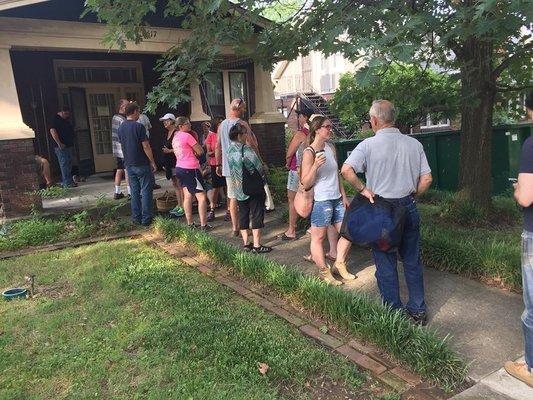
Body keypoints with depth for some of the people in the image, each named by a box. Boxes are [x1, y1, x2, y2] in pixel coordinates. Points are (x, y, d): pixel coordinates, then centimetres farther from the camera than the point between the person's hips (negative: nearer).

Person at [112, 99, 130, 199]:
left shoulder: (114, 118, 12)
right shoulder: (122, 120, -17)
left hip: (117, 150, 9)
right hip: (124, 150, -9)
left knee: (119, 170, 13)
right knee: (127, 171, -3)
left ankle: (117, 192, 17)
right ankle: (130, 193, 1)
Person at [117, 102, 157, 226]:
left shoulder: (120, 128, 7)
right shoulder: (138, 126, -14)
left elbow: (122, 146, 15)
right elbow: (146, 147, -15)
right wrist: (152, 162, -8)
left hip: (129, 164, 7)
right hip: (142, 164, -6)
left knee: (134, 191, 12)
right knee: (146, 191, 1)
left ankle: (136, 218, 16)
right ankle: (146, 218, 3)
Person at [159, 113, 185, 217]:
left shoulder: (176, 132, -12)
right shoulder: (168, 133, 16)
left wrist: (169, 151, -17)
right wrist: (165, 164, 20)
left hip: (176, 161, -9)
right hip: (170, 162, 9)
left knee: (180, 184, -6)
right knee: (175, 184, 13)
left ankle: (183, 208, -2)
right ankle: (179, 206, 20)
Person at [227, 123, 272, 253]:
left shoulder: (230, 149, 5)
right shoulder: (245, 149, -16)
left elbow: (232, 170, 11)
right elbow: (259, 166, -14)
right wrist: (259, 176, 5)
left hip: (238, 188, 7)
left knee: (243, 214, 13)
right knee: (257, 214, 0)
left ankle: (246, 243, 19)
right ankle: (256, 245, 3)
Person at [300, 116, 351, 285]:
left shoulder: (331, 148, 9)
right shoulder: (309, 153, -13)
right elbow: (305, 184, -14)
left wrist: (344, 195, 13)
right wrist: (315, 166, -28)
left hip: (337, 199, 8)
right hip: (320, 201, -8)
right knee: (318, 238, 2)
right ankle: (325, 273, 17)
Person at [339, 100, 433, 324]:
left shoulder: (369, 145, -12)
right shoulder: (414, 144, 1)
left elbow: (346, 170, -26)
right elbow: (427, 179, 2)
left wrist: (363, 190, -13)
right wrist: (411, 196, 14)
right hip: (408, 208, 4)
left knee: (386, 265, 9)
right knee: (412, 261, 16)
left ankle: (394, 312, 20)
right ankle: (418, 311, 27)